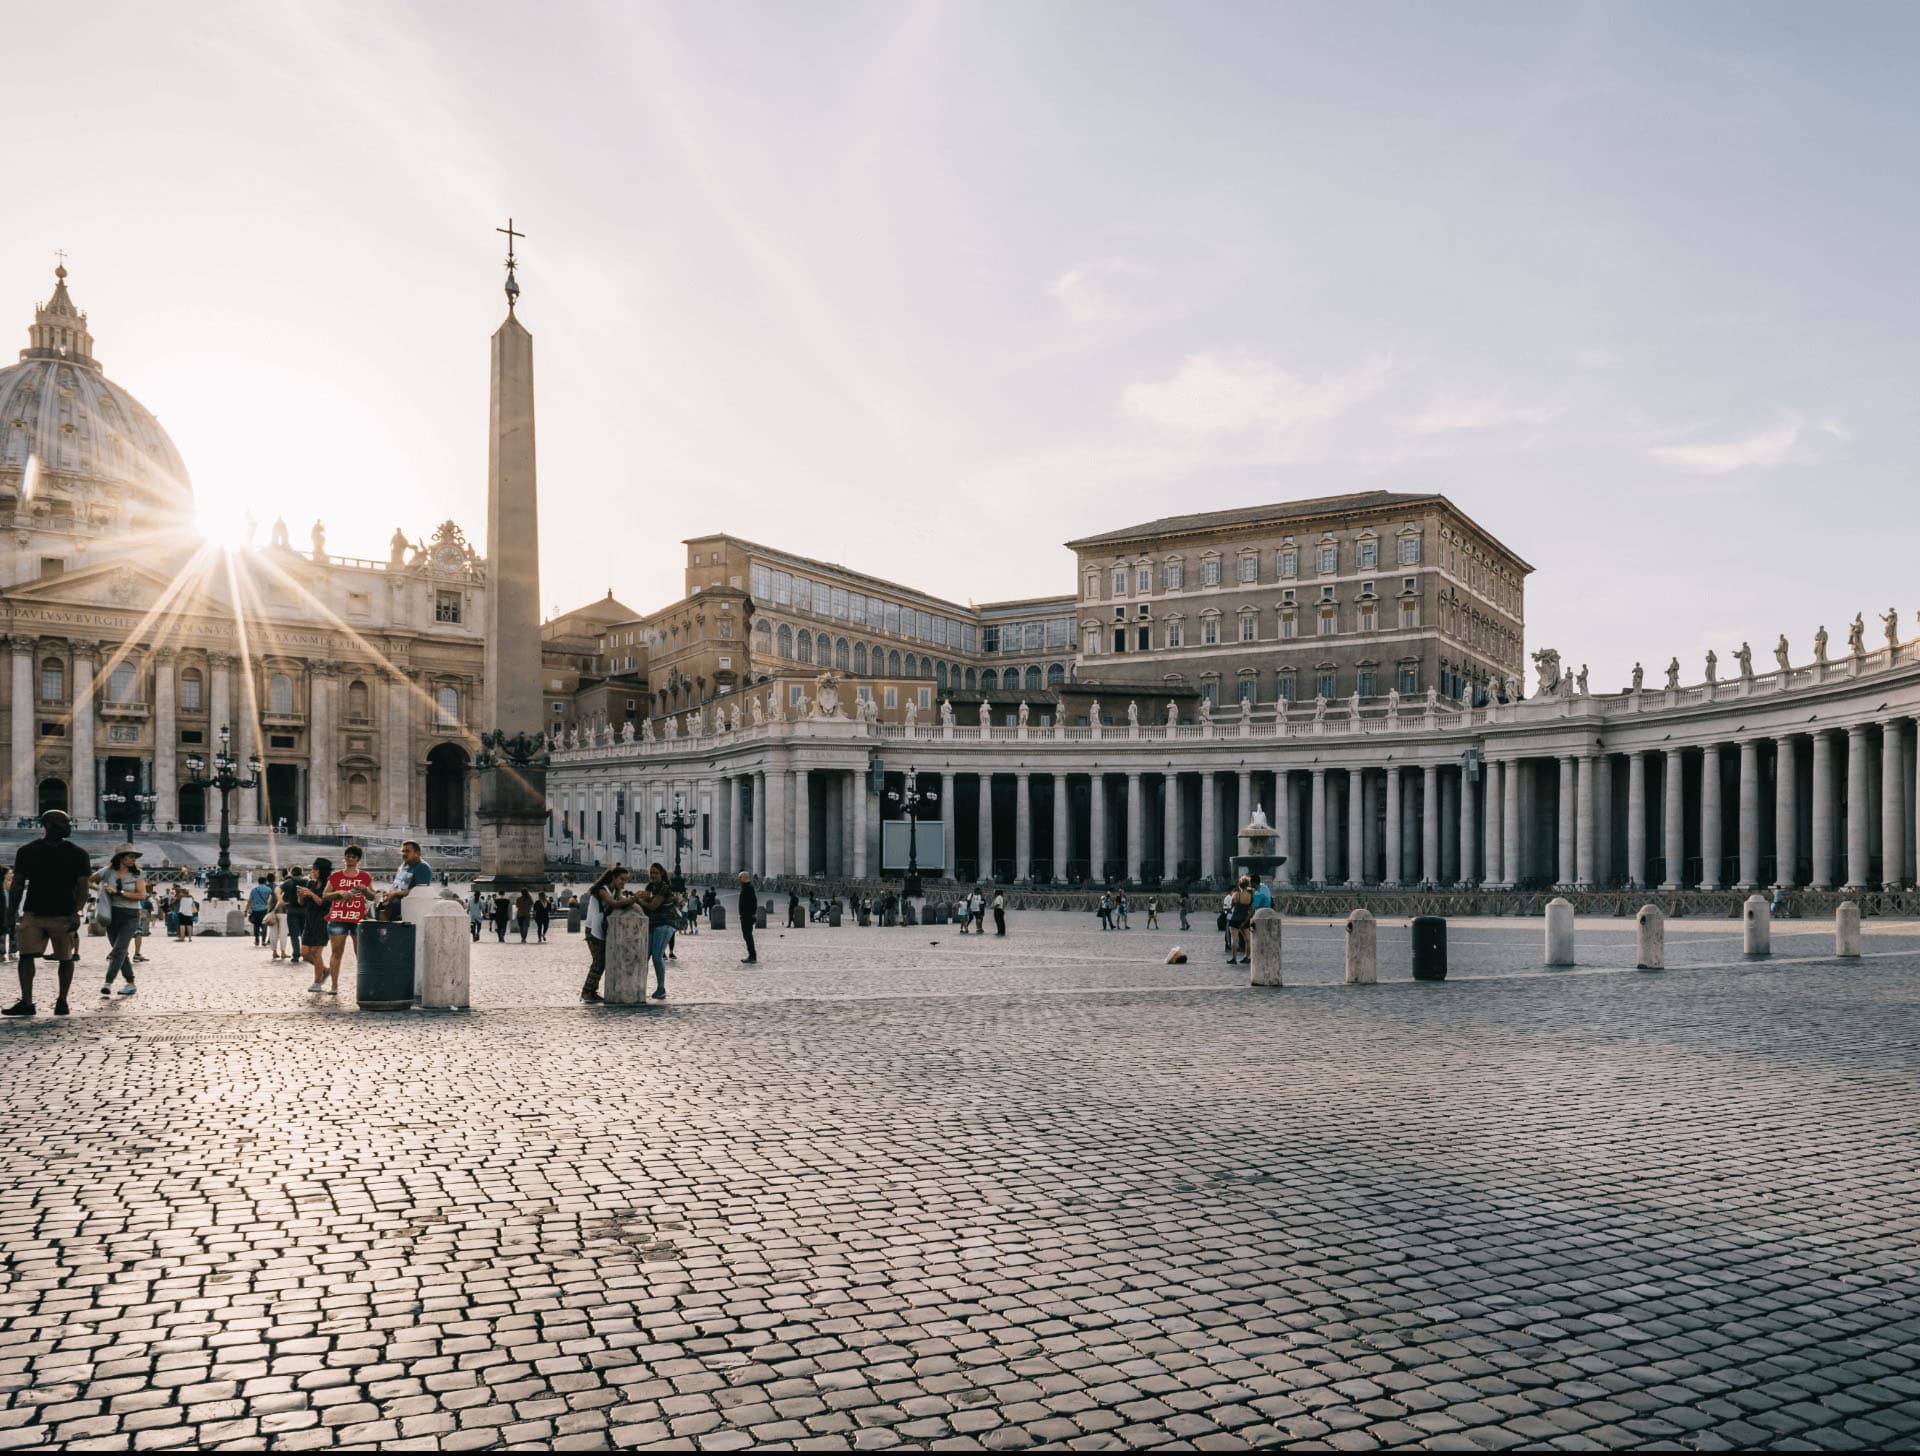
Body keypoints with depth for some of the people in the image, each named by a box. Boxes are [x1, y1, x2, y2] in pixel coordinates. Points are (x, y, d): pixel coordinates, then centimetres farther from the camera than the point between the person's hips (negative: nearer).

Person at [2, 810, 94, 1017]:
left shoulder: (77, 854, 1)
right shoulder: (28, 851, 6)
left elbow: (83, 887, -2)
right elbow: (18, 884, 12)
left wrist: (75, 912, -15)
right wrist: (12, 913, 6)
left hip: (64, 916, -1)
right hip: (33, 914, 1)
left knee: (65, 959, 4)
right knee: (26, 955, -11)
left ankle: (62, 1000, 17)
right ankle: (26, 1002, -8)